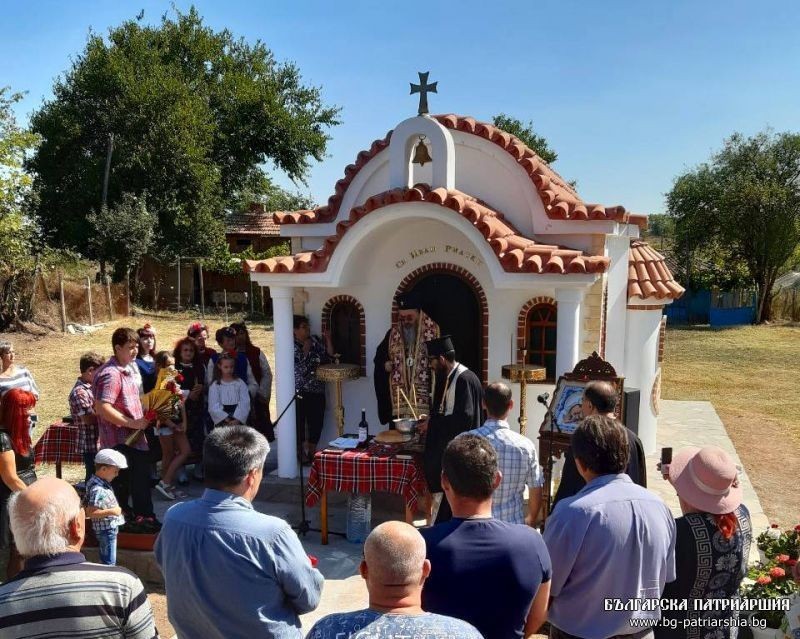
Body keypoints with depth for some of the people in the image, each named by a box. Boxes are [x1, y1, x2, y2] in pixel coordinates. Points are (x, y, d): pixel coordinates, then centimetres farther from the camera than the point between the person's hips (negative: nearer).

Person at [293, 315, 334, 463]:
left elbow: (328, 357, 7)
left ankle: (312, 451, 20)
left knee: (317, 421, 6)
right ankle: (301, 453, 14)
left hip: (317, 390, 5)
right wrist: (305, 350, -12)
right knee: (299, 422, -2)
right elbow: (299, 368, -14)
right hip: (299, 392, -5)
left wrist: (328, 340, -2)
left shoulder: (315, 341, 9)